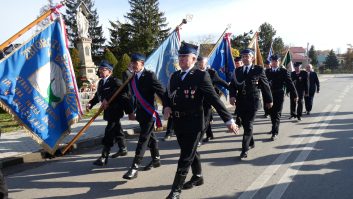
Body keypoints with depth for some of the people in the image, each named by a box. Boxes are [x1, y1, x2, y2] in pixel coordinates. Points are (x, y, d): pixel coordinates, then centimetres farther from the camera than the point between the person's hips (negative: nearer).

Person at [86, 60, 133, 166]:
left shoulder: (115, 81, -13)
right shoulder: (101, 82, 12)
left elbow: (121, 91, -29)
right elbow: (98, 95, 13)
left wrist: (107, 99, -35)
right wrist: (90, 103, -5)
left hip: (115, 110, -9)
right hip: (108, 111, 9)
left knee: (109, 133, -11)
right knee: (116, 130, 21)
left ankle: (104, 157, -9)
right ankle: (123, 149, 38)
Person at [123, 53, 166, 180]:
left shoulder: (149, 75, -12)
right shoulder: (133, 78, 10)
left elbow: (161, 92, -16)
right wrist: (132, 111, 18)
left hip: (149, 112, -7)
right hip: (140, 112, 8)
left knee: (143, 139, -8)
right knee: (150, 136, 19)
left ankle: (134, 168, -10)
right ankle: (156, 159, 34)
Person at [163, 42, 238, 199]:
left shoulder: (201, 76, -12)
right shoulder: (175, 76, 8)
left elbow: (214, 99, -13)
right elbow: (168, 94, 16)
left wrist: (228, 120, -13)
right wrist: (167, 107, -7)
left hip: (193, 123, -6)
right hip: (178, 122, 6)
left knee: (185, 157, 1)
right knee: (191, 152, 22)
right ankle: (198, 177, 42)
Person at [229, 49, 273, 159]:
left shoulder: (259, 69, -1)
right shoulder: (237, 71, 10)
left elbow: (265, 86, 4)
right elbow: (232, 85, 6)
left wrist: (269, 100, 8)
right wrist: (232, 96, -13)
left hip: (253, 101, -4)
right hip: (240, 102, 4)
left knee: (248, 125, -7)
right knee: (245, 125, 15)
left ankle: (244, 150, -4)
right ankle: (251, 143, 35)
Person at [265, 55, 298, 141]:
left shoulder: (283, 71, -1)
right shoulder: (267, 71, 7)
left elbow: (289, 83, -1)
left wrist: (295, 95, -1)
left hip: (279, 96, -3)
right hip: (269, 95, 3)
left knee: (277, 114, -5)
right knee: (271, 113, 14)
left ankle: (275, 133, -4)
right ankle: (274, 128, 34)